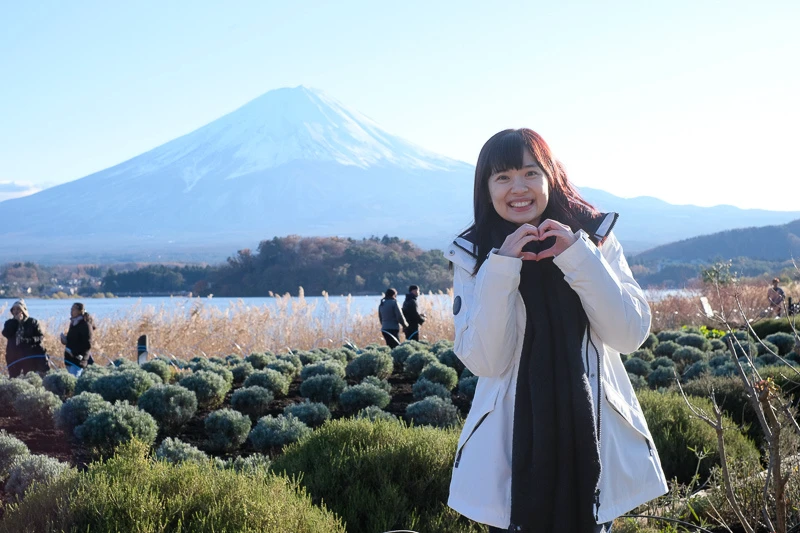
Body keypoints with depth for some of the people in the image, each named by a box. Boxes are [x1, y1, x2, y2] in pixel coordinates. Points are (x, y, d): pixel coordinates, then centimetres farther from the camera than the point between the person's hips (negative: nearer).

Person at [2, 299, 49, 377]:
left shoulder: (32, 322, 3)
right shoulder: (10, 323, 11)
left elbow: (41, 337, -2)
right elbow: (6, 334, -9)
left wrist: (30, 340, -20)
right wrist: (16, 321, -11)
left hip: (31, 355, -3)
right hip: (14, 357, 3)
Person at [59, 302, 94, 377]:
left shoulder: (85, 325, -11)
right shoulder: (73, 323, 15)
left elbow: (88, 345, -16)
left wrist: (74, 352, -20)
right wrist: (65, 340, 4)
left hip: (78, 360, -9)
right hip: (70, 359, 9)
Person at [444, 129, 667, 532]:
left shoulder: (595, 236, 0)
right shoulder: (472, 256, -2)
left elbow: (630, 335, -8)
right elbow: (484, 361, -11)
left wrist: (579, 257, -17)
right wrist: (501, 269, -20)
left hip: (593, 436, 1)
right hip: (512, 444, -1)